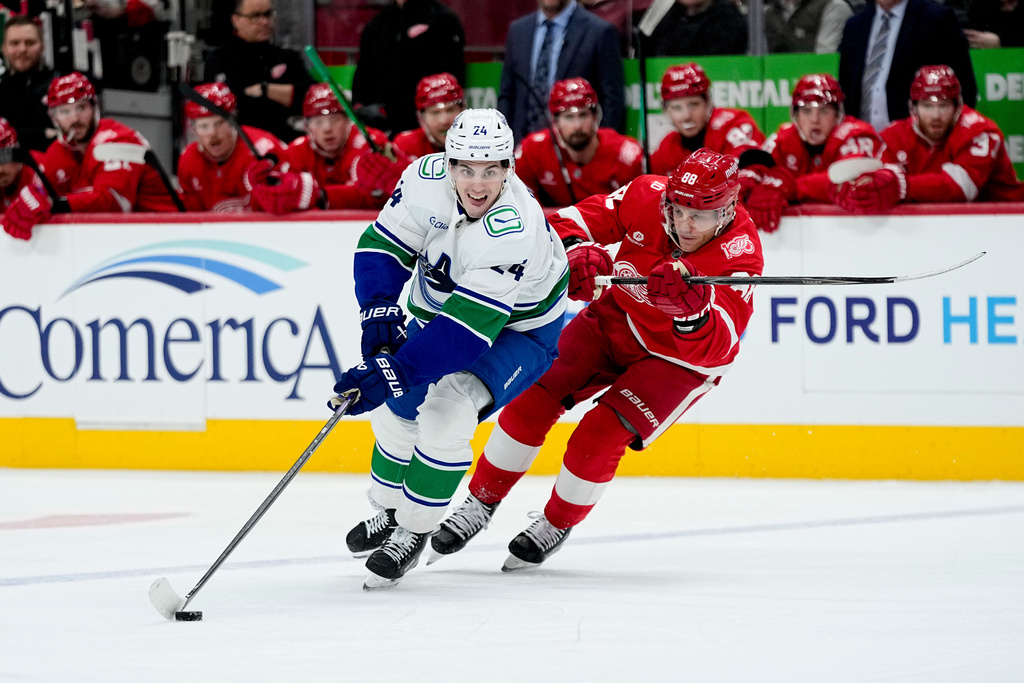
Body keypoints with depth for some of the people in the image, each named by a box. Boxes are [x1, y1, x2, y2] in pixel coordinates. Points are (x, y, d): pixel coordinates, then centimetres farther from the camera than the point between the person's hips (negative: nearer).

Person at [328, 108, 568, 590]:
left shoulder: (513, 232, -40)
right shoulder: (427, 179, -23)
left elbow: (467, 328, -43)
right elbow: (384, 244, -10)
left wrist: (392, 372, -48)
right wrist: (379, 311, -27)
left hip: (517, 329, -7)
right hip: (441, 306, 7)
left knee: (447, 407, -26)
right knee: (397, 405, 8)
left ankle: (414, 531, -10)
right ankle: (388, 510, 35)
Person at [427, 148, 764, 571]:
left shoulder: (740, 253, -31)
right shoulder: (647, 197, -21)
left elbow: (716, 344, -40)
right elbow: (573, 221, -13)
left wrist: (691, 311, -61)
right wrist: (577, 252, -36)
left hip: (681, 357, -4)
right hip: (616, 319, 4)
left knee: (600, 436, -16)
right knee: (535, 396, -7)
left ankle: (558, 525, 11)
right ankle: (481, 503, 10)